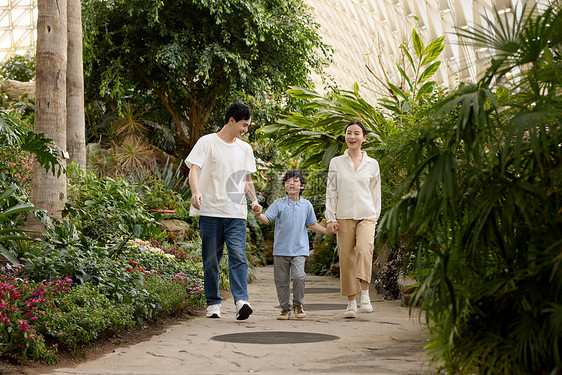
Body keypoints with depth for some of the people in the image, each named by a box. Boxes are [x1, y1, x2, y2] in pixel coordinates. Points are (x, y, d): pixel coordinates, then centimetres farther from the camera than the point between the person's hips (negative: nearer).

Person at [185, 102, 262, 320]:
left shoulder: (245, 149, 16)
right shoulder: (207, 142, 1)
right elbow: (194, 169, -10)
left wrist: (254, 200, 9)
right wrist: (195, 192, -29)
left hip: (236, 213, 3)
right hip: (210, 212, -3)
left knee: (238, 256, -12)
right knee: (211, 260, 4)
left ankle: (241, 300, -19)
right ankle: (213, 303, 13)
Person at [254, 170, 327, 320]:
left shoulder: (306, 205, 8)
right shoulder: (279, 204, 1)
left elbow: (311, 224, 21)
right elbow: (266, 219, -9)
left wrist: (327, 231, 18)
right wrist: (258, 214, -28)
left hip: (299, 249, 0)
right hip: (281, 249, 0)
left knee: (299, 276, -16)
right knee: (281, 280, 4)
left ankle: (298, 305, 6)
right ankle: (285, 308, 20)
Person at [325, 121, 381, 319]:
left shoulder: (372, 164, 9)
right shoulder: (336, 162, 8)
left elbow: (376, 194, 13)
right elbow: (331, 192, 8)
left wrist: (375, 218, 8)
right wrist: (330, 218, 1)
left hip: (366, 216, -1)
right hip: (344, 217, 1)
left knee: (364, 249, -25)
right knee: (346, 258, -2)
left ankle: (365, 295, -19)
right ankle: (351, 303, 7)